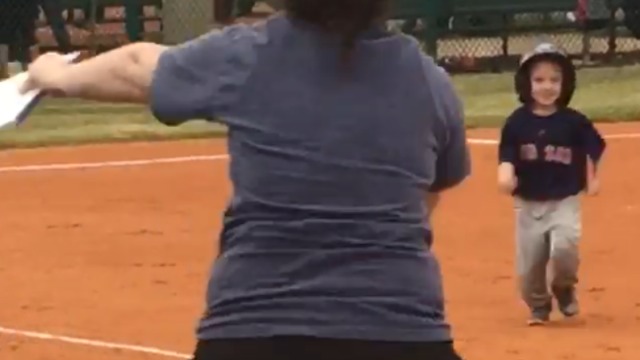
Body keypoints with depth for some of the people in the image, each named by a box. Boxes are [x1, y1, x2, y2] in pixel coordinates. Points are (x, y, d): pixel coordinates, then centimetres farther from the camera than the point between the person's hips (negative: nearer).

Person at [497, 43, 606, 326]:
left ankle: (564, 288, 9)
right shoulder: (517, 122, -4)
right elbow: (507, 154, -6)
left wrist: (592, 177, -8)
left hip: (564, 202, -2)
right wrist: (505, 175, -26)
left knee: (564, 248, -23)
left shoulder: (574, 122, -5)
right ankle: (538, 305, 31)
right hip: (527, 204, 2)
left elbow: (592, 150, 4)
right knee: (528, 262, 3)